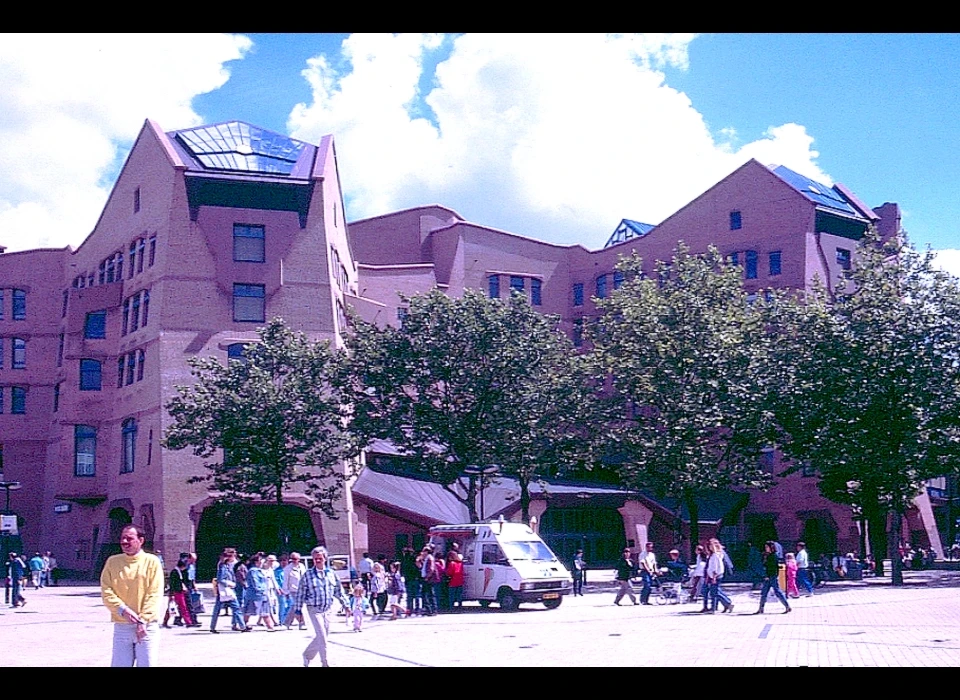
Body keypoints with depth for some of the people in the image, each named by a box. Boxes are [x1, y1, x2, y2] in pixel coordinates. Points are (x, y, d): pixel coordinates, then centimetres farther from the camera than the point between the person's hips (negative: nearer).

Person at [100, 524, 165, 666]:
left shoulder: (152, 561, -2)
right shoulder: (113, 562, 6)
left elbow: (155, 594, -6)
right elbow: (106, 592, 1)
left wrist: (143, 620, -13)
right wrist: (122, 610, -14)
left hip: (147, 626, -2)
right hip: (121, 626, 3)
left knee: (147, 663, -1)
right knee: (119, 664, 4)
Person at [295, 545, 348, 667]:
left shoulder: (331, 573, 6)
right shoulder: (308, 575, -4)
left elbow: (339, 591, 14)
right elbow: (300, 593, -1)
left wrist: (345, 605, 10)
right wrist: (298, 610, -2)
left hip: (327, 610, 4)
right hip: (314, 609, -4)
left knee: (322, 637, 10)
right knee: (322, 636, -11)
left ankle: (307, 655, 31)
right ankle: (324, 663, -3)